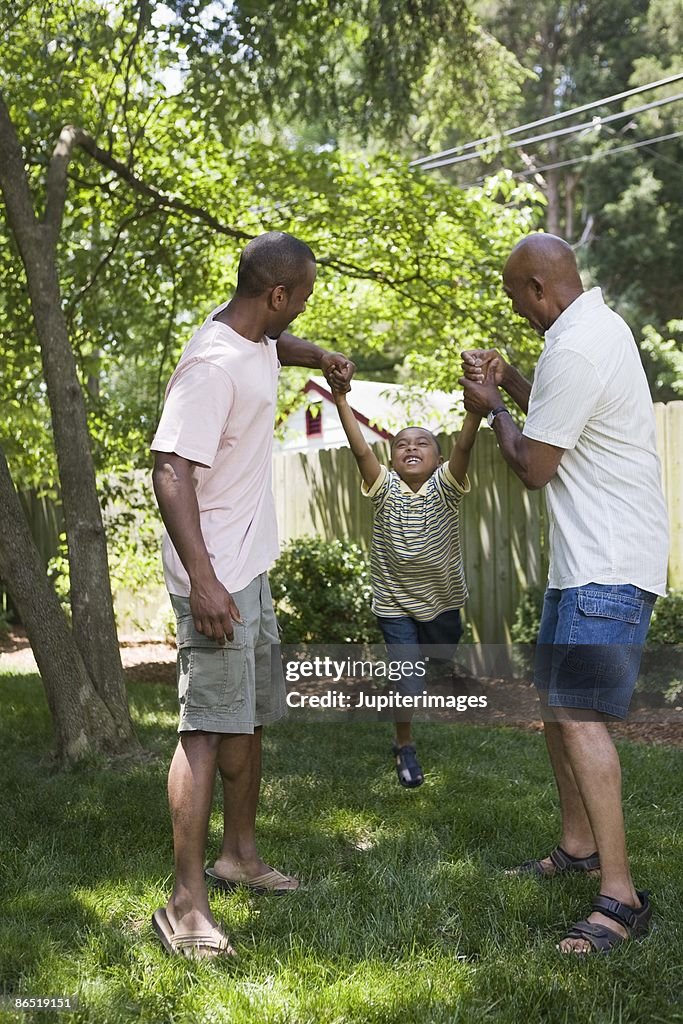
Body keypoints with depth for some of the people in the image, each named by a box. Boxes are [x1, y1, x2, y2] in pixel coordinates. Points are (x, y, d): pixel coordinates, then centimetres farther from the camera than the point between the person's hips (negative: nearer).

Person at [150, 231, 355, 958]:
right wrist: (202, 580, -32)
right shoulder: (213, 365, -22)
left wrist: (322, 358, 13)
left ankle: (239, 854, 31)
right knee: (208, 727, -9)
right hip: (216, 576, -10)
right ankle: (186, 902, -4)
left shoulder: (255, 339, 8)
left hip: (249, 568, 10)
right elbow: (171, 472, -27)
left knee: (251, 715, 17)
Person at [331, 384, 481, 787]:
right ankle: (405, 746, 19)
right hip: (395, 605, -1)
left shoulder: (446, 487, -11)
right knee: (408, 680, -3)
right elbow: (361, 450, -24)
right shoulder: (386, 489, -10)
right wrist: (341, 400, -35)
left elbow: (464, 445, -28)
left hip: (443, 602, 1)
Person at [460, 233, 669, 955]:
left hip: (608, 566, -11)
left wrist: (493, 409, 2)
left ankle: (621, 896, -11)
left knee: (578, 712, -15)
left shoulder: (573, 352, -20)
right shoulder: (599, 323, 14)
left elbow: (533, 466, -14)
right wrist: (512, 386, 13)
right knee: (553, 698, 17)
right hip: (585, 559, 11)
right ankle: (579, 846, 28)